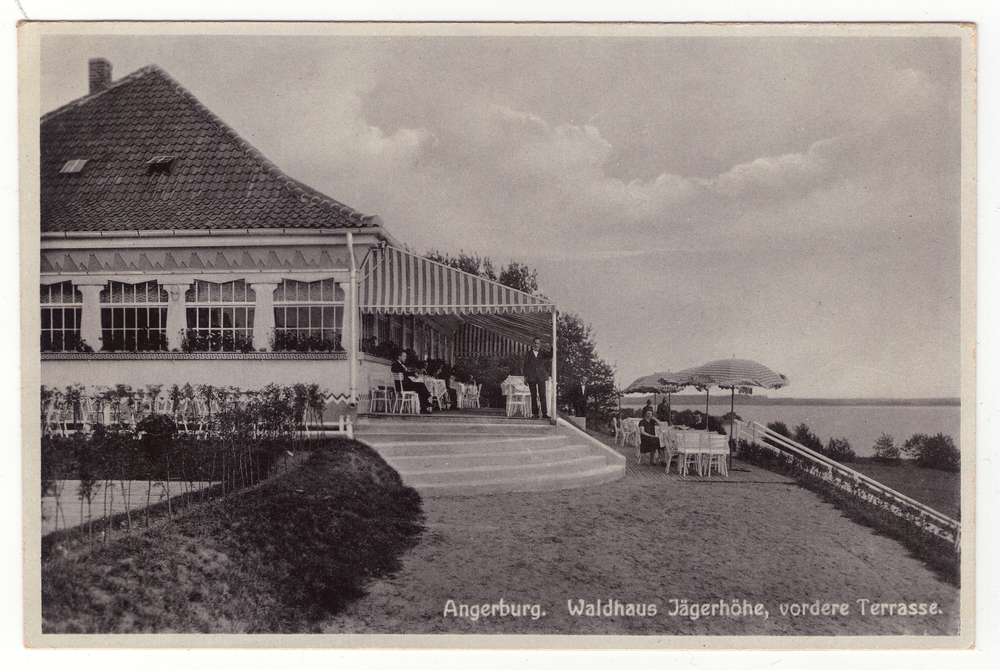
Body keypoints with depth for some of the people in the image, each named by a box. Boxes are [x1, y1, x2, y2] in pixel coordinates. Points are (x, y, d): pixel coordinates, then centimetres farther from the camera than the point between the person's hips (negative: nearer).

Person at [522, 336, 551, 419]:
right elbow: (525, 366, 8)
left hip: (541, 377, 0)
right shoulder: (528, 354, 11)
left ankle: (544, 413, -9)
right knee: (533, 396, 1)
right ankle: (534, 413, 3)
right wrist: (525, 377, 2)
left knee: (542, 395, -7)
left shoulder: (543, 354, 13)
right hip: (531, 377, 0)